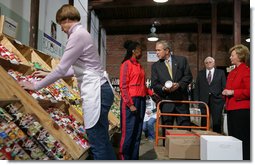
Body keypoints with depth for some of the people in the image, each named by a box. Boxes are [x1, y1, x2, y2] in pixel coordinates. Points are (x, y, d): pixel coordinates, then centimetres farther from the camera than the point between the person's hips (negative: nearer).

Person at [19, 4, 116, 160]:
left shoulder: (77, 35, -12)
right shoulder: (82, 33, 20)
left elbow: (61, 69, -13)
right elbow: (74, 69, 24)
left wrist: (36, 86, -1)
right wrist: (49, 74, 28)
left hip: (95, 91, -10)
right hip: (98, 90, 10)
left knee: (98, 144, -4)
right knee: (103, 141, 14)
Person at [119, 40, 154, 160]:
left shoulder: (139, 66, 18)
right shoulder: (127, 64, -4)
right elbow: (123, 86, -11)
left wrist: (151, 92, 6)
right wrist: (130, 104, -17)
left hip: (141, 100, 8)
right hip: (130, 100, -8)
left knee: (138, 132, 9)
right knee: (128, 131, -4)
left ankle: (134, 158, 19)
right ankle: (124, 158, 8)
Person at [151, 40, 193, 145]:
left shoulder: (182, 60, 6)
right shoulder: (155, 66, 8)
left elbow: (188, 76, 3)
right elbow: (154, 85, 3)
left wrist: (179, 84, -14)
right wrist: (163, 88, -17)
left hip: (181, 100, 0)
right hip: (166, 101, 1)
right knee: (166, 129, 7)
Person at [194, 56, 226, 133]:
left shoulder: (220, 72, 8)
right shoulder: (200, 73, 12)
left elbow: (224, 87, 3)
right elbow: (197, 88, 9)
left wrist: (224, 100, -5)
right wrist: (196, 100, 0)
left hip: (217, 100, -1)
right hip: (204, 100, 2)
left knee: (217, 122, 0)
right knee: (204, 122, 5)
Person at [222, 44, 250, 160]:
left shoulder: (246, 71, -9)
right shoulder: (232, 72, 16)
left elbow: (249, 91, -17)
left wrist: (232, 92, -17)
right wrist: (226, 92, 6)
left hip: (242, 109, -9)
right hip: (231, 108, 9)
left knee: (242, 138, -2)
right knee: (232, 137, 14)